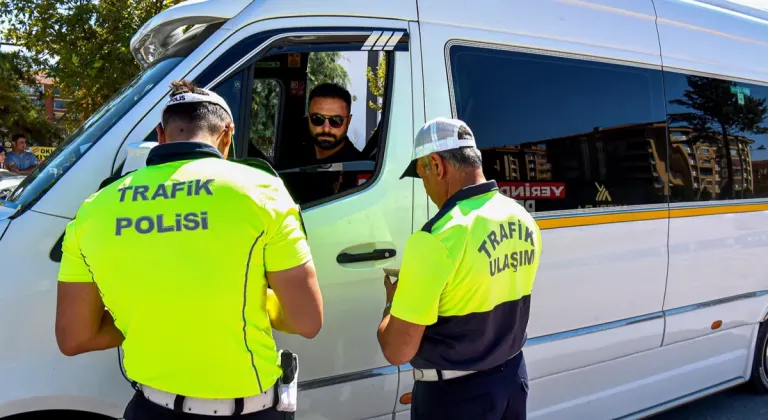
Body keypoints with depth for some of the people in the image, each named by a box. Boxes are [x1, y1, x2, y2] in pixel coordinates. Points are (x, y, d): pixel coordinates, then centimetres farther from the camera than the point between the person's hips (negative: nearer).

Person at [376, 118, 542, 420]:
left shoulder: (436, 238, -25)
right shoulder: (524, 221, -1)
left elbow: (397, 351, -21)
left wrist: (393, 303, -2)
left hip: (454, 394, -6)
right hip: (512, 379, 7)